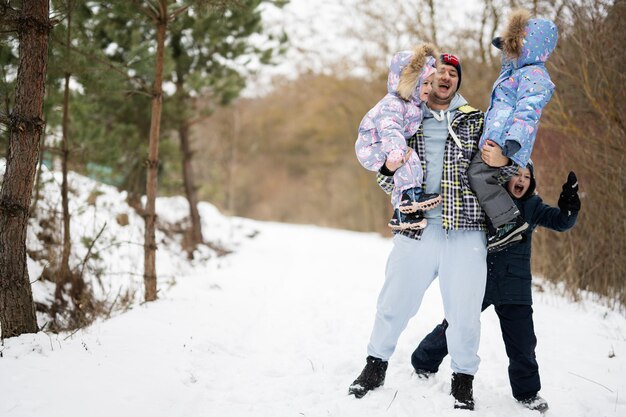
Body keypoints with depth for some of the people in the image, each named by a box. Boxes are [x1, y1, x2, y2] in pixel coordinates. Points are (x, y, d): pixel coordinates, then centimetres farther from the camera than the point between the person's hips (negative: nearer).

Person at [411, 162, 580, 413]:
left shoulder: (531, 206, 3)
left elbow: (560, 222, -7)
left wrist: (569, 207, -27)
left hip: (515, 287, 2)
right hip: (477, 282, -1)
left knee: (522, 342, 1)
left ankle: (527, 391, 18)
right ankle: (423, 363, 33)